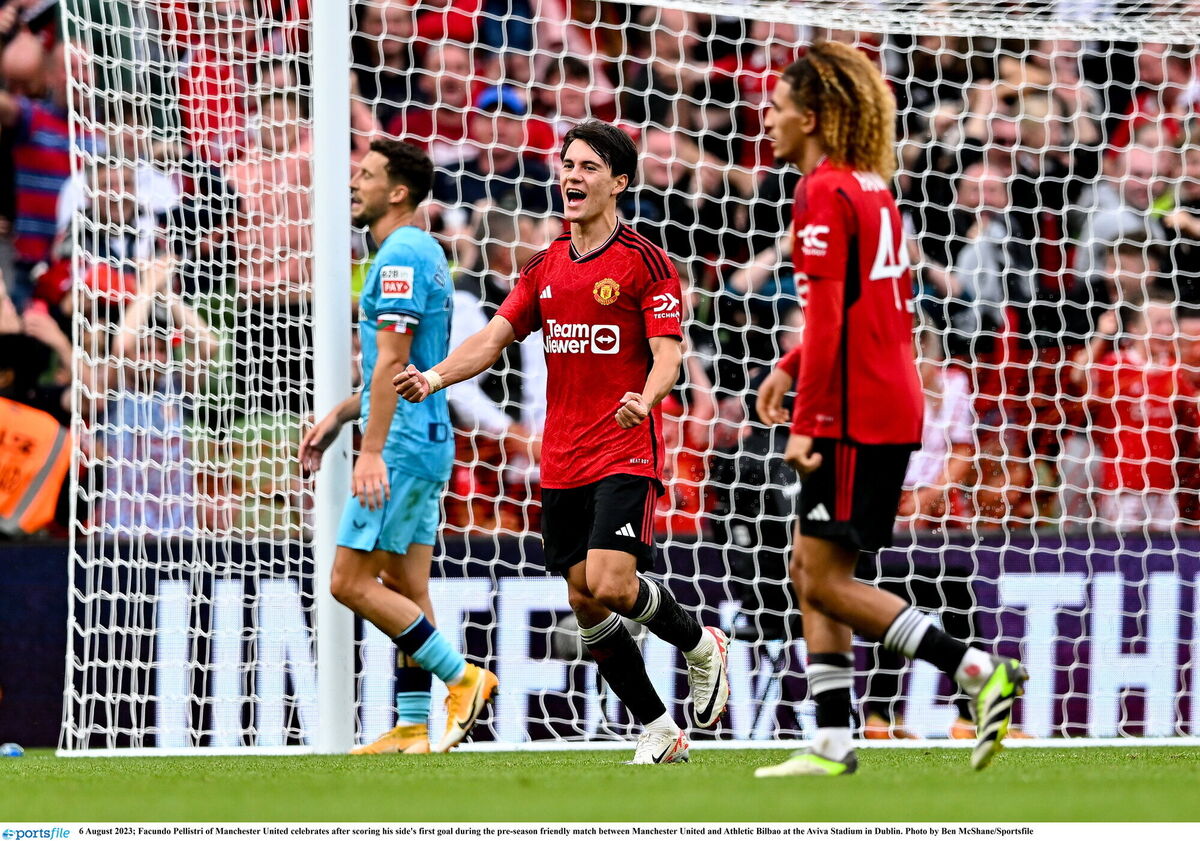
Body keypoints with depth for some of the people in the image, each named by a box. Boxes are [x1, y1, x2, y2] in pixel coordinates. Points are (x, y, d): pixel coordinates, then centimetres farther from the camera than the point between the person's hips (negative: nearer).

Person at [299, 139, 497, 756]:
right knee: (403, 589, 8)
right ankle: (413, 727, 7)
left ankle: (461, 677, -7)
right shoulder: (421, 253, 18)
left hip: (402, 443, -10)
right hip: (425, 440, 10)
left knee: (351, 581, -9)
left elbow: (392, 361, -21)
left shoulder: (401, 256, -14)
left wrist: (372, 450, -23)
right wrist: (338, 417, 24)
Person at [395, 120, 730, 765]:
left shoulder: (645, 263, -5)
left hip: (626, 453, -6)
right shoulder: (545, 267, 13)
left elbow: (668, 354, -11)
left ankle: (700, 645, 9)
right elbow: (496, 336, 10)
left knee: (610, 585, -21)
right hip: (561, 462, 6)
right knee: (584, 603, 3)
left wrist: (645, 399, -33)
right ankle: (659, 732, 15)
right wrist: (433, 377, -7)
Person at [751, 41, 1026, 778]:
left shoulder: (825, 193, -12)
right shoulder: (873, 188, 16)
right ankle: (832, 744, 9)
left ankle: (981, 672, -13)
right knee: (814, 577, 11)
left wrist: (806, 423, -19)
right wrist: (791, 370, 24)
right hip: (891, 405, 10)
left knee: (825, 579, -8)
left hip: (853, 415, -10)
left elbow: (828, 319, -19)